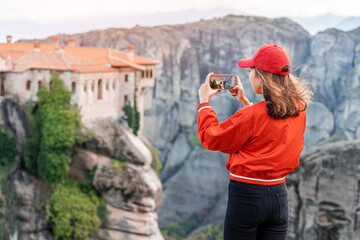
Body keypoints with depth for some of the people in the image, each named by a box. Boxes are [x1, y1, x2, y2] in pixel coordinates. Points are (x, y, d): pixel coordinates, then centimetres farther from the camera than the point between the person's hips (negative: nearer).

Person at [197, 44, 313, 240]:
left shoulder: (251, 116, -19)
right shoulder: (298, 110, 0)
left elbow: (212, 139, -7)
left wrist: (204, 101, 4)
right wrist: (245, 102, 22)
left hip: (247, 195, -6)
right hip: (279, 195, 6)